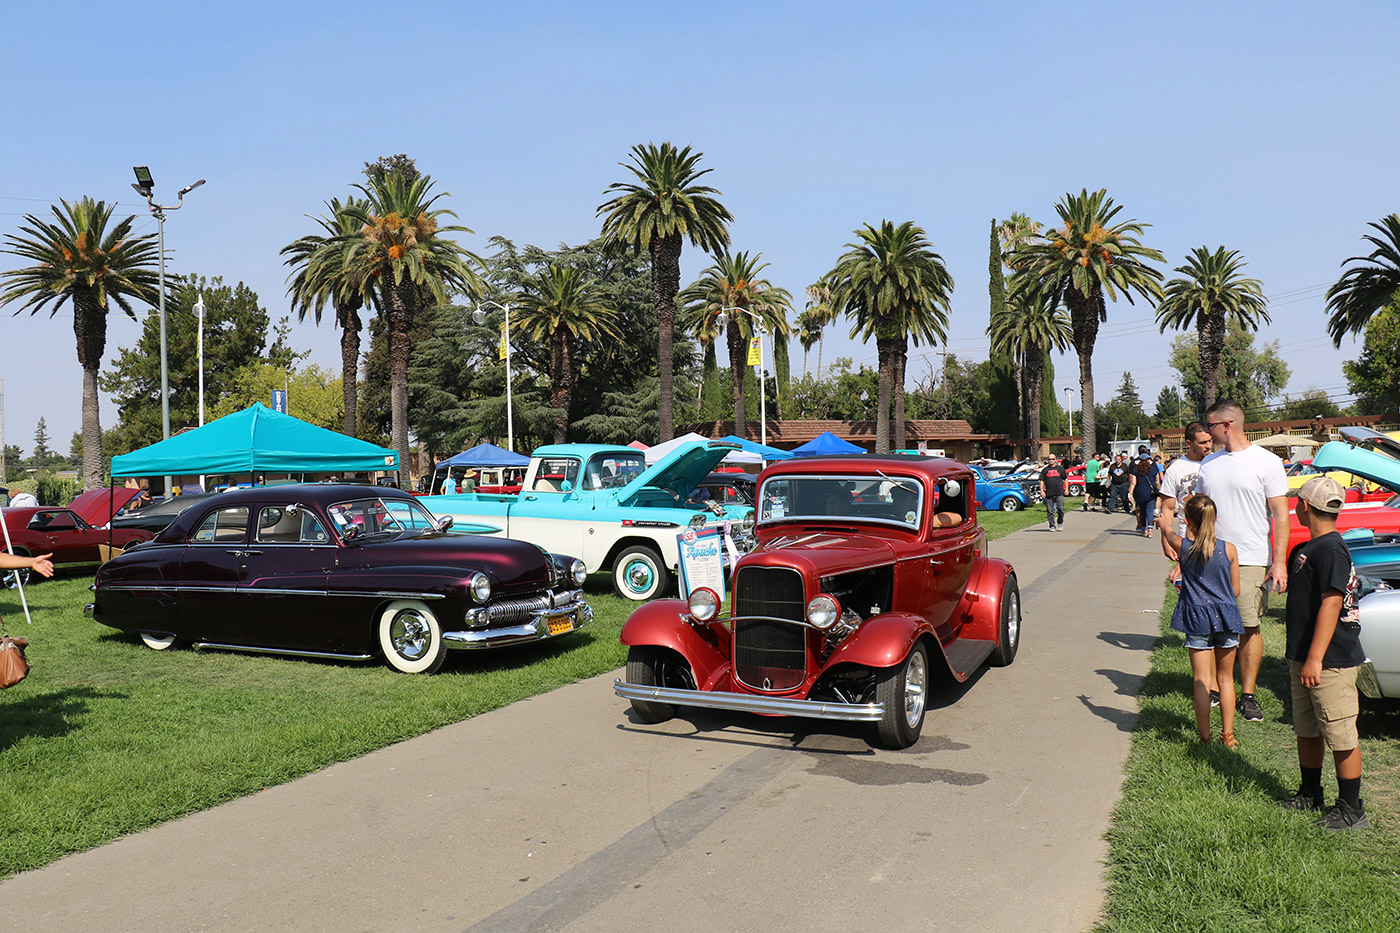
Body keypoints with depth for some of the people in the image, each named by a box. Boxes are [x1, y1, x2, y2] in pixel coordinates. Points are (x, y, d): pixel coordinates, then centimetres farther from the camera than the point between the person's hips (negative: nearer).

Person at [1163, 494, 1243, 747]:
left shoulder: (1182, 546, -7)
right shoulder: (1229, 549, -5)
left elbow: (1166, 529, 17)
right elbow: (1235, 591, 3)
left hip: (1196, 617, -1)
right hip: (1226, 617, 1)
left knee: (1202, 681, 4)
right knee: (1226, 679, 14)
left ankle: (1205, 736, 7)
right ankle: (1228, 735, 21)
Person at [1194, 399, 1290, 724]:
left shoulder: (1267, 462, -2)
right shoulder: (1208, 464, 12)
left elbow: (1281, 516, -4)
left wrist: (1279, 562, -11)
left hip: (1250, 560, -4)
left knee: (1250, 627, -1)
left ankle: (1248, 694, 8)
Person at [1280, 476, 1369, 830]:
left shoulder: (1330, 550, -18)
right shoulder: (1306, 549, 13)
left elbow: (1331, 604, -23)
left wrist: (1315, 659, -25)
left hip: (1331, 662, -10)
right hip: (1304, 659, 10)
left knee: (1341, 735, -1)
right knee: (1306, 730, 18)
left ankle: (1351, 808, 9)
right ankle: (1310, 794, 32)